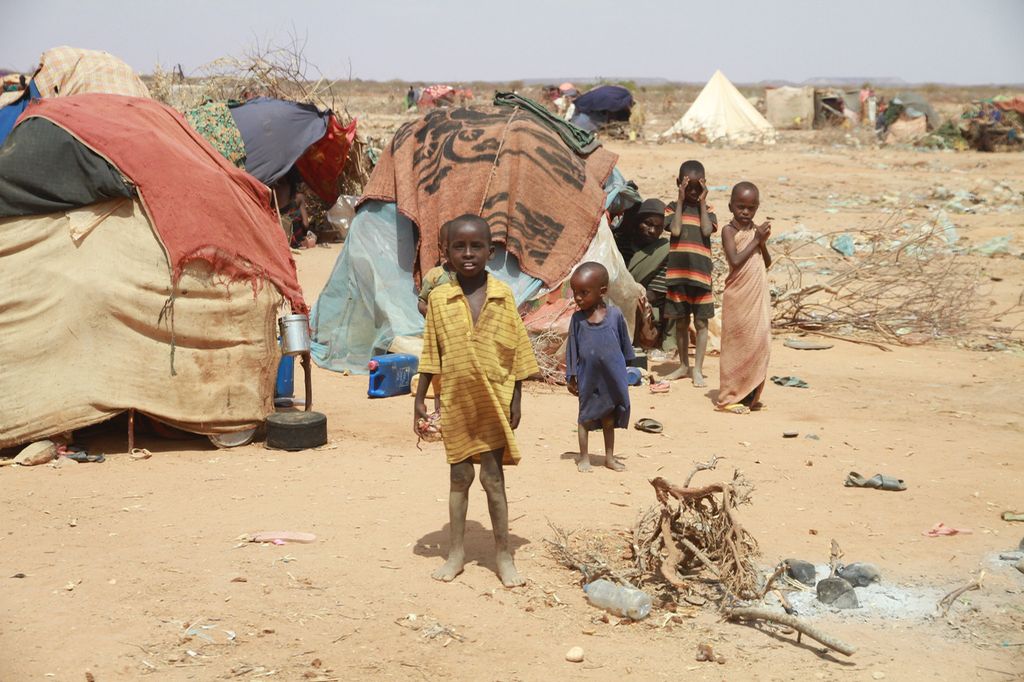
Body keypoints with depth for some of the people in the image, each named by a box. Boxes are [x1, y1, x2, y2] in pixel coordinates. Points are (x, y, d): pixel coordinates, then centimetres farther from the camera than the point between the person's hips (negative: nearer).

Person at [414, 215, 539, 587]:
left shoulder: (503, 295, -3)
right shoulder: (439, 298, -1)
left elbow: (517, 351, 1)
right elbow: (431, 353, 4)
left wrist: (516, 400, -1)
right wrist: (420, 398, 2)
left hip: (494, 399, -1)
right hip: (456, 399, 1)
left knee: (493, 475, 3)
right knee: (459, 475, 10)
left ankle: (503, 554, 14)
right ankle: (456, 551, 20)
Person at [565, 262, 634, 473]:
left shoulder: (615, 315, -10)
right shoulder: (578, 319, -8)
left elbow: (624, 344, 3)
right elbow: (572, 348, -1)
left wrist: (624, 371, 9)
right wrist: (570, 377, 1)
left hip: (612, 378, 0)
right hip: (588, 379, 0)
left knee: (609, 417, 14)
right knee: (585, 416, 11)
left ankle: (609, 456, 26)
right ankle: (583, 457, 22)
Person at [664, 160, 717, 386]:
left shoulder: (707, 210, 5)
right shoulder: (674, 207, 4)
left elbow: (707, 230, -13)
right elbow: (676, 230, -12)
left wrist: (702, 202, -8)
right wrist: (681, 200, -9)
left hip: (700, 274, -1)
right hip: (677, 273, 1)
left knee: (700, 322, 2)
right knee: (681, 322, 11)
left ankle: (698, 370, 6)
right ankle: (683, 365, 24)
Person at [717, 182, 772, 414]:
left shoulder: (756, 230, 10)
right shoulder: (729, 231, -8)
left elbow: (767, 264, 12)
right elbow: (735, 260, -20)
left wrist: (763, 243, -5)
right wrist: (755, 240, -15)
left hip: (759, 297, 6)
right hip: (739, 298, -6)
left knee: (759, 344, 7)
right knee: (737, 345, -3)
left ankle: (751, 395, 16)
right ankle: (730, 397, 3)